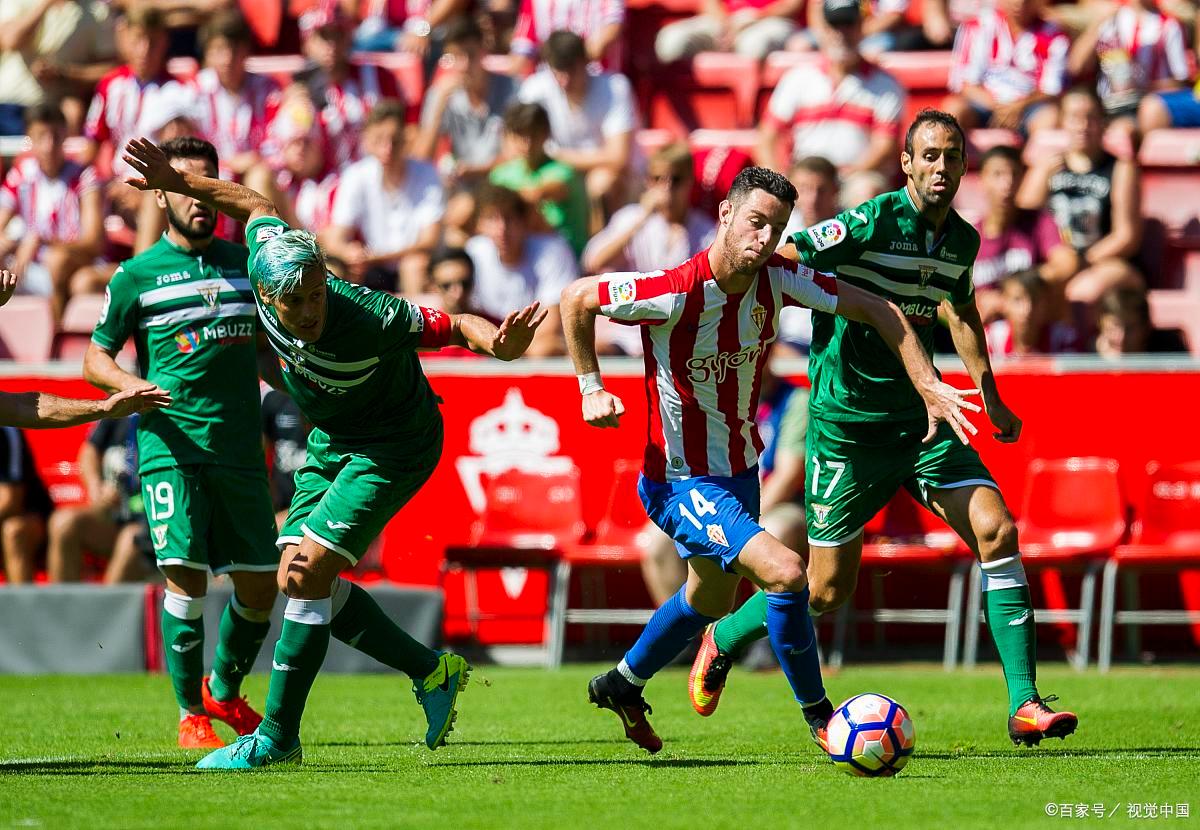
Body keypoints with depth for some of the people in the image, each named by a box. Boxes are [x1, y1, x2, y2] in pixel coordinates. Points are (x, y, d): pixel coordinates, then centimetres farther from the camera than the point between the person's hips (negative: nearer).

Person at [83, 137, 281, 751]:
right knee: (186, 577, -14)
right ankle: (190, 715, -2)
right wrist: (132, 387, -12)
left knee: (259, 584, 4)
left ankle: (224, 693, 28)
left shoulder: (243, 262, 13)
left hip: (240, 448, 4)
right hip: (172, 444, -4)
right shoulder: (138, 275, 2)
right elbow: (95, 359, 7)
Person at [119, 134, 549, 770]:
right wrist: (178, 182, 6)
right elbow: (257, 207, 0)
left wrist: (498, 343, -50)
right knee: (296, 579, 7)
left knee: (309, 574, -17)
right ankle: (432, 672, 19)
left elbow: (453, 326, -28)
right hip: (332, 442, 8)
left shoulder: (367, 320, -36)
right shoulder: (266, 261, -21)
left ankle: (277, 736, -7)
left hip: (395, 447, -8)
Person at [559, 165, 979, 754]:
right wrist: (591, 389, -15)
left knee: (710, 598, 27)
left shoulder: (776, 279, -12)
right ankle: (820, 718, -6)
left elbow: (874, 308, -5)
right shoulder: (677, 293, -27)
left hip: (740, 470, 8)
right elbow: (576, 298, -15)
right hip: (681, 482, -8)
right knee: (784, 573, -24)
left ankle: (622, 685, 52)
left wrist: (927, 385, -15)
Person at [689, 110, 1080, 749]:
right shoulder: (873, 222, -17)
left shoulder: (963, 239, 5)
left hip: (923, 417, 5)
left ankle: (1024, 705, -12)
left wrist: (989, 397, 30)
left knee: (996, 532, -13)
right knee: (827, 589, 1)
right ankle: (722, 642, 31)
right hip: (847, 424, -5)